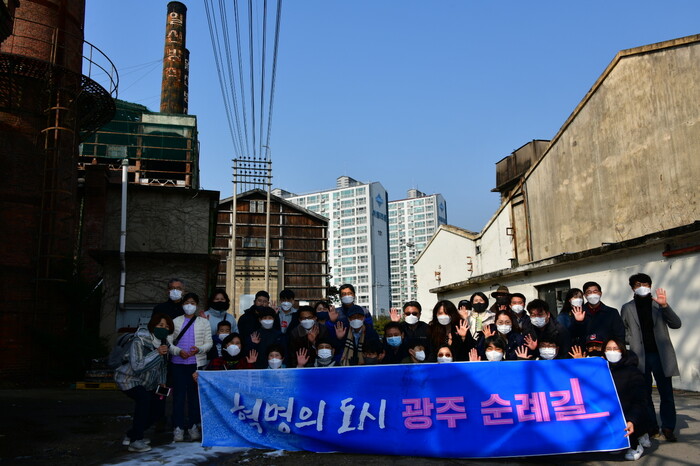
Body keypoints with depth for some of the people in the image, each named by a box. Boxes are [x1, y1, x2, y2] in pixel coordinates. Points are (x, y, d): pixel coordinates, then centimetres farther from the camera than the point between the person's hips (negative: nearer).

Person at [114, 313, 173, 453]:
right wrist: (156, 353, -40)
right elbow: (136, 366, -37)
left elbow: (163, 366, 13)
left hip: (146, 383, 8)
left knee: (157, 410, 6)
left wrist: (161, 383, 4)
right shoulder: (139, 341, -26)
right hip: (128, 379, -8)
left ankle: (131, 435, 27)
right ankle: (135, 441, -27)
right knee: (144, 398, -33)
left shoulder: (164, 343, -2)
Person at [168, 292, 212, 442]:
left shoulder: (203, 322, 8)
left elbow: (209, 343, 3)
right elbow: (168, 342, 4)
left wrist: (199, 349, -18)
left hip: (197, 363, 0)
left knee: (194, 394, 5)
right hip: (178, 363, 0)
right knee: (179, 395, 0)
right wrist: (178, 351, -15)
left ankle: (193, 426, 14)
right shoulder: (175, 321, 10)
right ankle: (178, 428, 6)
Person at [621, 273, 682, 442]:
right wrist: (633, 342, -5)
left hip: (661, 355, 0)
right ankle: (651, 427, 15)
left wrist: (665, 306, -17)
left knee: (666, 394, 1)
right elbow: (623, 331, 13)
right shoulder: (627, 308, 9)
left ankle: (668, 428, 11)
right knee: (644, 395, 5)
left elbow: (676, 324, -4)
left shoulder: (658, 304, 7)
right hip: (640, 357, 1)